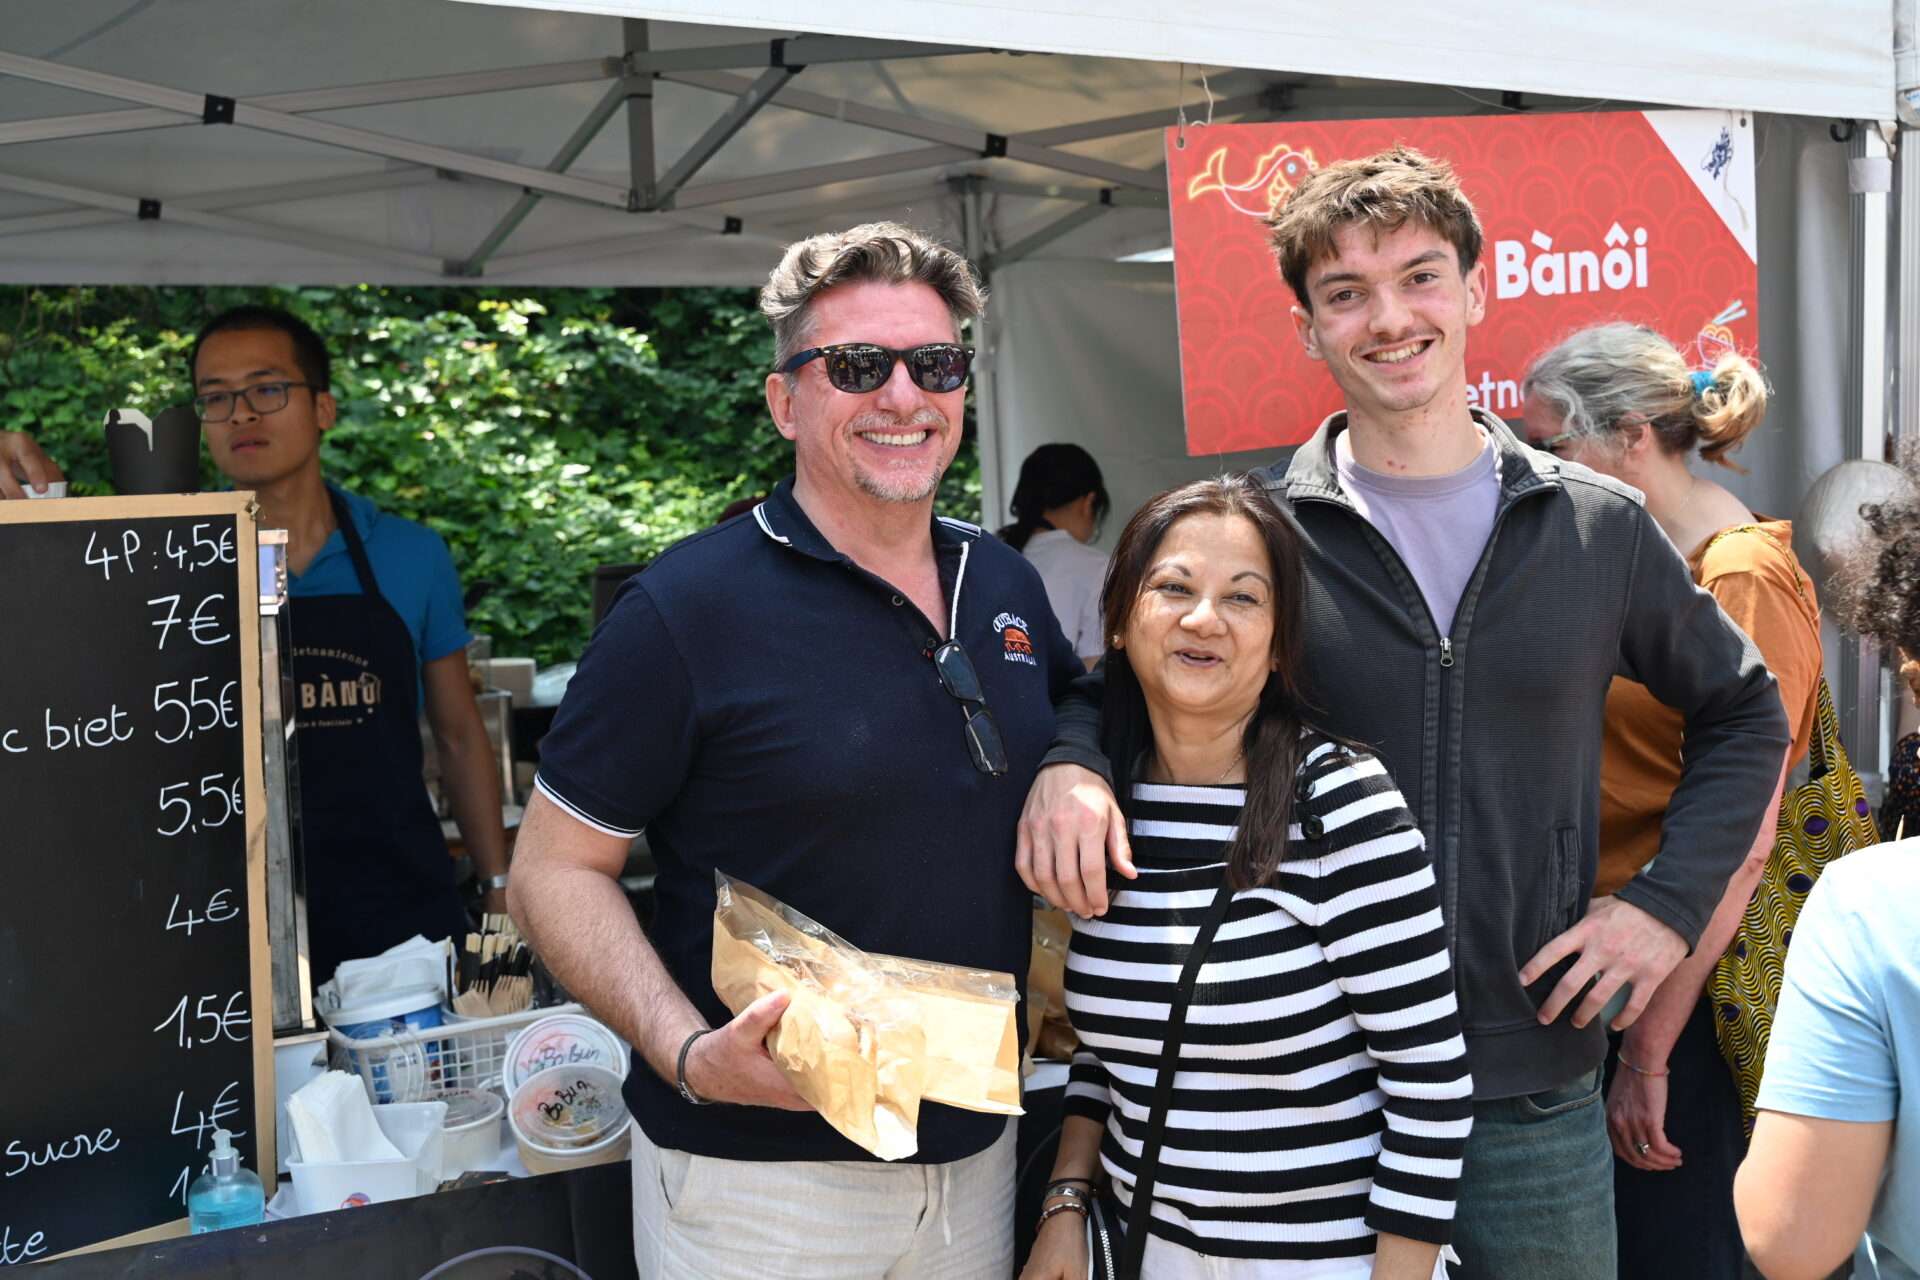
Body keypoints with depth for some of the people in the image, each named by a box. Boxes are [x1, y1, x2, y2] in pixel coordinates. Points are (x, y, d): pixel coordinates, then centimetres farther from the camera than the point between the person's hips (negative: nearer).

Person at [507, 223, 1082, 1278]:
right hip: (757, 1172, -5)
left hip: (974, 1149, 6)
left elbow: (1071, 717, 22)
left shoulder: (1005, 585, 4)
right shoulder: (690, 606, -14)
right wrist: (691, 1056, -26)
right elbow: (554, 872, -11)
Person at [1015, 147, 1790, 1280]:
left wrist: (1671, 902, 3)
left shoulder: (1600, 527, 2)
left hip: (1536, 1089, 2)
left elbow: (1745, 713, 15)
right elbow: (1118, 681, 9)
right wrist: (1070, 760, -15)